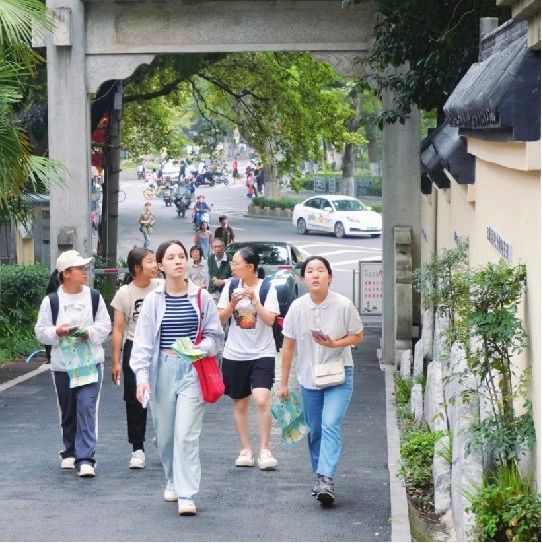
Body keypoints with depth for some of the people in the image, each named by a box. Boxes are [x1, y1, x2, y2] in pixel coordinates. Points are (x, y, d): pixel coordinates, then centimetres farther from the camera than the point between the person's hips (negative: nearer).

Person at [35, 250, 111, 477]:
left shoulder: (94, 297, 2)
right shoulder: (51, 301, -2)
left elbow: (105, 325, 4)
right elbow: (40, 331, 1)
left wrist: (90, 332, -15)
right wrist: (57, 332, -18)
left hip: (90, 362, -1)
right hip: (63, 364, 1)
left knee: (87, 408, -11)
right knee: (67, 411, 12)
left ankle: (85, 458, -12)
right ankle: (70, 452, 30)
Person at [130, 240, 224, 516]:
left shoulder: (201, 297, 2)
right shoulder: (153, 300, 2)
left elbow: (214, 335, 8)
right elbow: (143, 341, 1)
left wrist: (200, 348, -13)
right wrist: (142, 375, -8)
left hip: (193, 370, -1)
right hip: (163, 368, 2)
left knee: (186, 434, -10)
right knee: (165, 433, 9)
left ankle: (186, 495, -9)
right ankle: (173, 481, 33)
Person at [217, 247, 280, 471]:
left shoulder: (267, 288, -5)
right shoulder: (231, 286, 3)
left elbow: (270, 320, -12)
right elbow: (220, 318, 4)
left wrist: (254, 299, -20)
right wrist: (232, 303, -14)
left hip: (262, 353, -3)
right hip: (235, 353, 4)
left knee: (262, 400, -18)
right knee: (240, 403, 9)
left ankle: (264, 450, -9)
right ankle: (245, 449, 21)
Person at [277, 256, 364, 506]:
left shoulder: (343, 305, -11)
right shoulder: (298, 307, -5)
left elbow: (357, 336, 2)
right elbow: (288, 346, 3)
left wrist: (335, 343, -17)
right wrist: (283, 383, 5)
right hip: (309, 377, 3)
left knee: (330, 425, -18)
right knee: (315, 431, 11)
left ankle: (326, 479, -24)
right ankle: (320, 477, 25)